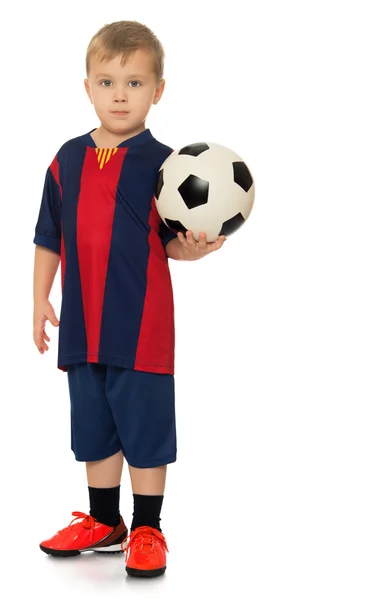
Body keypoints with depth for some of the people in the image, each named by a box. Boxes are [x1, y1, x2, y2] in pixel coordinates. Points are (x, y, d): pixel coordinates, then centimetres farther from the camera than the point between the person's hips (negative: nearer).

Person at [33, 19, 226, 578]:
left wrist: (193, 248, -25)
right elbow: (49, 238, 12)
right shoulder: (69, 160, 5)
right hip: (83, 325, 5)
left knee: (145, 432, 3)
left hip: (142, 327, -4)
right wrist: (41, 298, 9)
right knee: (94, 430, 16)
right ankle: (103, 522, 32)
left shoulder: (162, 164, -7)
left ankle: (147, 531, 17)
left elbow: (170, 242, -4)